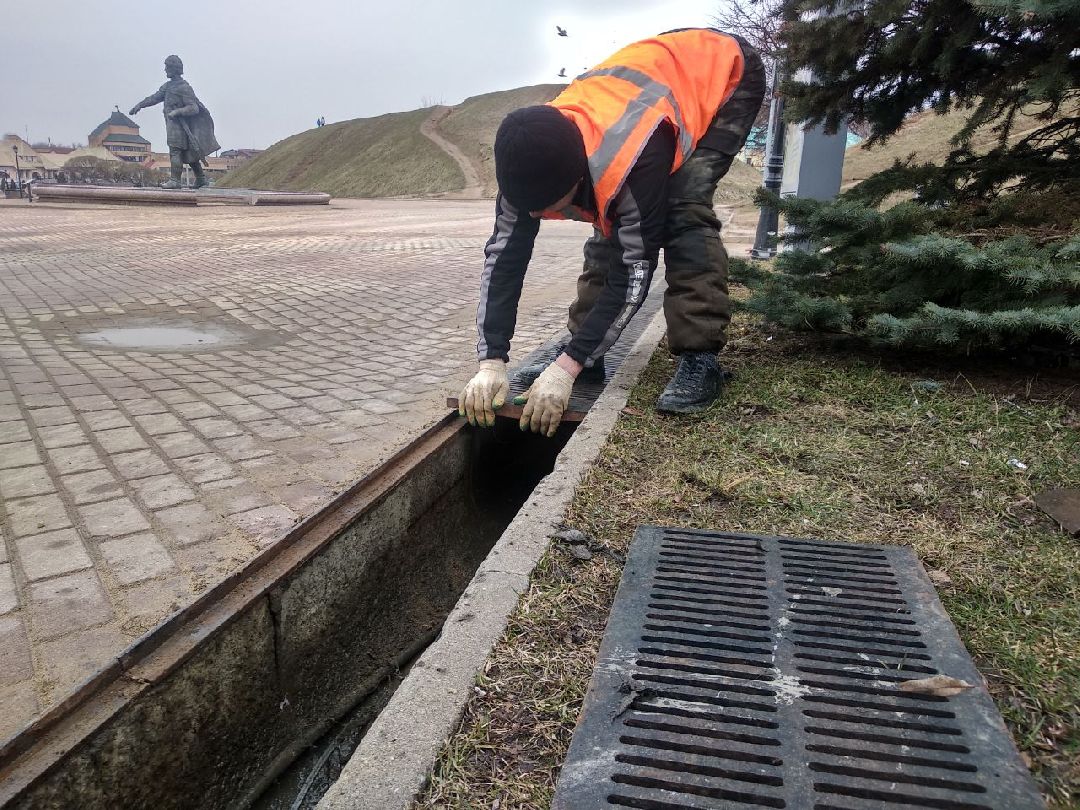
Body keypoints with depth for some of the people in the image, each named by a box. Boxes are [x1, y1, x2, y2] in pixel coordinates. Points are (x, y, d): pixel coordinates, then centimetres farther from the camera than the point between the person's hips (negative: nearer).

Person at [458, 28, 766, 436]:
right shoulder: (533, 157, -25)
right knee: (610, 222, -5)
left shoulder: (633, 155, -44)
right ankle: (584, 348, 4)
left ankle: (701, 359, -19)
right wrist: (490, 362, -29)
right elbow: (504, 255, -22)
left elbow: (635, 270, -38)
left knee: (684, 210, -26)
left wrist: (567, 367, -38)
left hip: (726, 74, -6)